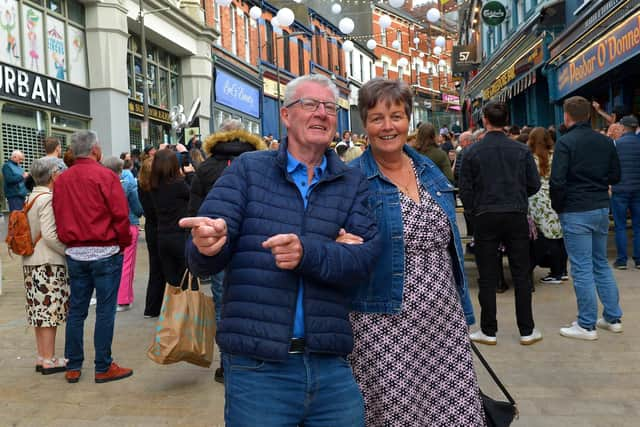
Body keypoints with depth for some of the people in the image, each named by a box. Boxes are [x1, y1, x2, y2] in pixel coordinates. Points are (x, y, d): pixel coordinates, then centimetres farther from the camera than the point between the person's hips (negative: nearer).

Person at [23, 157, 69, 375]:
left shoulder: (31, 198, 13)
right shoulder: (47, 199, -15)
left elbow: (31, 232, 15)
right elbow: (50, 235, -22)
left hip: (31, 261, 9)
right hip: (48, 263, -9)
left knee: (40, 311, 13)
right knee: (50, 311, -3)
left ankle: (42, 357, 21)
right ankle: (49, 360, 3)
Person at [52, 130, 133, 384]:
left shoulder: (61, 180, 6)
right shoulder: (105, 176, -10)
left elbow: (59, 218, 9)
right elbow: (120, 214, -13)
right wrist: (124, 243, 0)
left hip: (75, 253, 6)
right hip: (105, 252, -6)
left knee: (76, 310, 12)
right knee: (105, 310, 1)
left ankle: (73, 366, 20)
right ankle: (103, 368, 7)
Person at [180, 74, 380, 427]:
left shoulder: (353, 183, 7)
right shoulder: (248, 169, 2)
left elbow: (366, 257, -7)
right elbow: (202, 262, -4)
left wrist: (307, 253, -25)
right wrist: (207, 243, -28)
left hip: (332, 364, 2)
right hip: (256, 365, -1)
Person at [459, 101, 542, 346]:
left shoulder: (472, 152, -4)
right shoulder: (522, 150, -1)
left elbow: (465, 190, -2)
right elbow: (534, 185, 2)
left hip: (485, 218, -1)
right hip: (516, 216, 1)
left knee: (487, 278, 6)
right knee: (521, 275, 9)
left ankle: (488, 331, 14)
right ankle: (527, 331, 15)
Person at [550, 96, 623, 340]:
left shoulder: (565, 142, -12)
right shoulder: (605, 141, 7)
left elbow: (557, 181, -18)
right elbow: (615, 176, 12)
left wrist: (556, 206, -3)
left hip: (575, 212, -6)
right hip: (602, 208, 7)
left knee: (582, 269, -1)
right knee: (601, 263, 18)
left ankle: (587, 325, 6)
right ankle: (613, 318, 24)